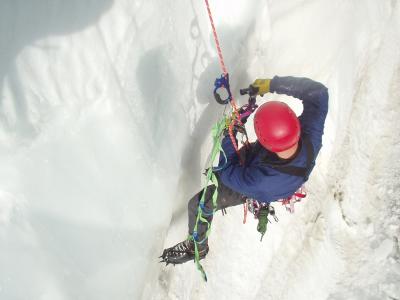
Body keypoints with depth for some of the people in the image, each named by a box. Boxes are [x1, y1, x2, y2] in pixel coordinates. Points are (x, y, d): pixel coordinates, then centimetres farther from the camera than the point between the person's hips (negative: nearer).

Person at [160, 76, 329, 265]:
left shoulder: (261, 179, -50)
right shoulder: (311, 136, -41)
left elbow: (228, 174, -28)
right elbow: (318, 91, -28)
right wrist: (273, 84, -34)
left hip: (256, 192, -5)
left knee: (198, 204, 9)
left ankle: (197, 247, 37)